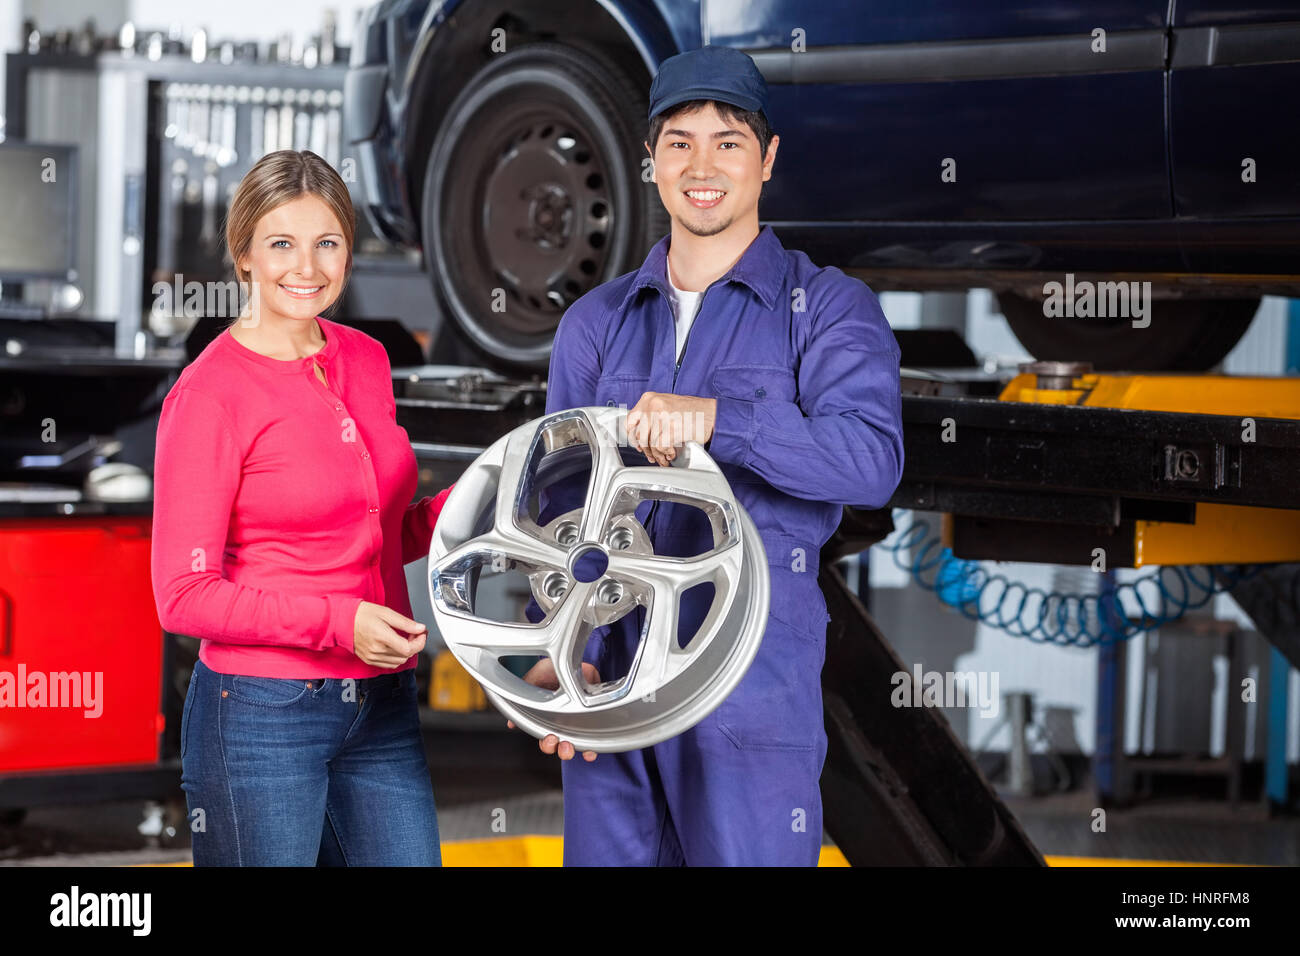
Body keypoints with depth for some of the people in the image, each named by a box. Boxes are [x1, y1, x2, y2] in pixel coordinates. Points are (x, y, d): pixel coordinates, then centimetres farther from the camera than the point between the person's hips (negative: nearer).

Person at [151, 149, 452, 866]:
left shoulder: (366, 361, 8)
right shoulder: (210, 394, -11)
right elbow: (185, 596, -13)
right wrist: (336, 622, -21)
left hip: (381, 707, 6)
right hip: (263, 717, -6)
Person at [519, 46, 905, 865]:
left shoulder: (829, 308, 2)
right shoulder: (596, 323, 15)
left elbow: (873, 459, -16)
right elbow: (565, 506, 7)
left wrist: (716, 420, -29)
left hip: (756, 695, -4)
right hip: (609, 684, 4)